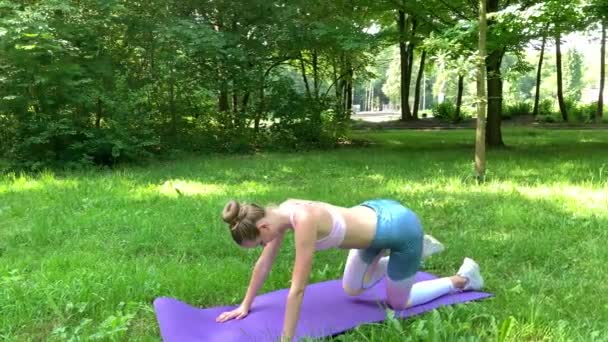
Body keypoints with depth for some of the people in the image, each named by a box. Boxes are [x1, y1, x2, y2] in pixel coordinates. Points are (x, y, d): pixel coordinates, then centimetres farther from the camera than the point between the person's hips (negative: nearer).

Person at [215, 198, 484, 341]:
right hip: (376, 213, 8)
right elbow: (264, 263, 3)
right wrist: (245, 306, 10)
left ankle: (462, 278, 32)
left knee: (398, 303, 14)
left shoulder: (303, 221, -35)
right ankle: (415, 249, 34)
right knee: (351, 290, 24)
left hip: (400, 227, -8)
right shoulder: (281, 213, -10)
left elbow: (298, 288, -32)